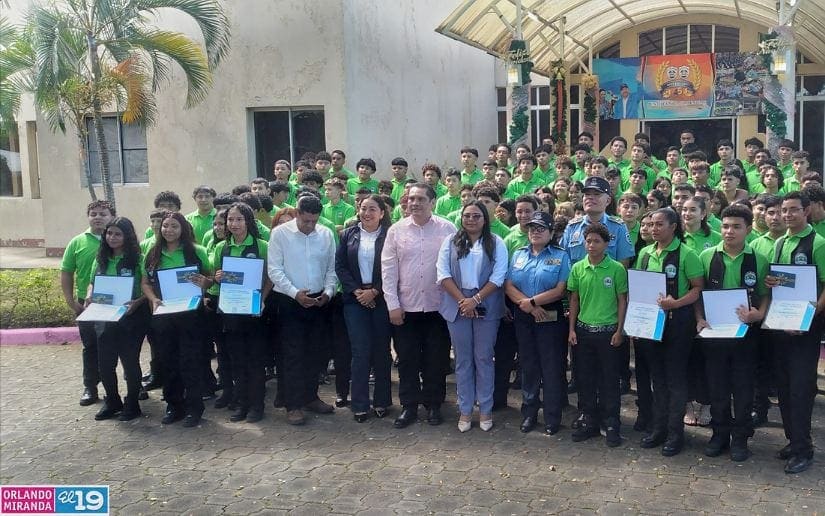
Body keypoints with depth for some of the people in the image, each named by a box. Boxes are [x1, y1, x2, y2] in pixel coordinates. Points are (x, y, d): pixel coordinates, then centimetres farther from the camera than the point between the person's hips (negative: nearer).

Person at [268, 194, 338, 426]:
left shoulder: (326, 234, 1)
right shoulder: (280, 233, -8)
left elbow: (331, 268, 7)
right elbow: (274, 270, -10)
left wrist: (328, 291, -8)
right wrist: (295, 293, -18)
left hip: (317, 301, 4)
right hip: (289, 302, -4)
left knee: (315, 352, 13)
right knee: (293, 354, -1)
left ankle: (310, 397, 28)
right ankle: (293, 405, 8)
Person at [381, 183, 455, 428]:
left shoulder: (447, 229, -2)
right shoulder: (396, 230, 1)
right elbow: (388, 269, 0)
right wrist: (392, 305, -4)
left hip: (437, 306, -1)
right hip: (405, 307, 1)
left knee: (436, 360, 9)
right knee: (407, 359, 9)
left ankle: (433, 405, 24)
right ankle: (409, 406, 22)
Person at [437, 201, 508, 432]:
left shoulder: (496, 243, 2)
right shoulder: (451, 242, 6)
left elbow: (498, 277, -6)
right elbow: (443, 274, -2)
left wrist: (475, 299, -15)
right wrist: (462, 300, -12)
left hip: (486, 307, -1)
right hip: (458, 306, 1)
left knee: (484, 358, 6)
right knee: (463, 360, 8)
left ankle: (485, 409, 17)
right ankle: (465, 410, 17)